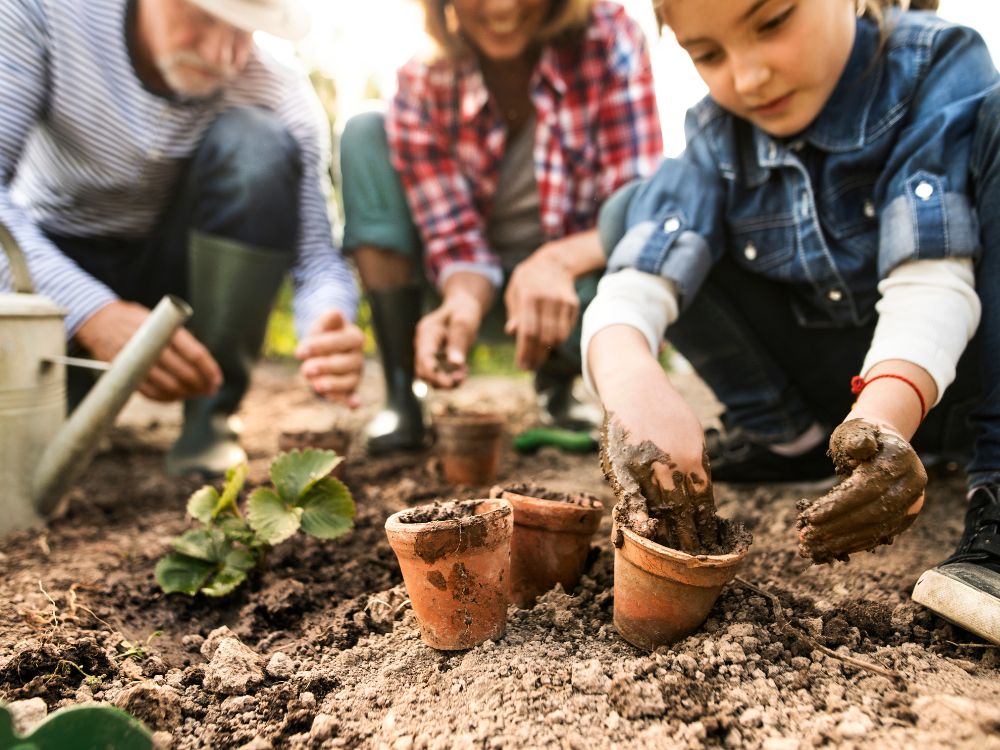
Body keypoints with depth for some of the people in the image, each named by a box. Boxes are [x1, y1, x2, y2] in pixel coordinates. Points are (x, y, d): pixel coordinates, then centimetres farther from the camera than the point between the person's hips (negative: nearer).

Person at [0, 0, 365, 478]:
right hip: (50, 260, -1)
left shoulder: (278, 96, -19)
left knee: (258, 142, -28)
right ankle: (84, 386, 7)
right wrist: (91, 312, -43)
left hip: (175, 270, 1)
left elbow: (316, 254, -21)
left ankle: (208, 418, -18)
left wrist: (327, 332, -45)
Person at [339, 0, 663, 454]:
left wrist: (558, 259, -43)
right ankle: (399, 396, -14)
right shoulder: (422, 84, -15)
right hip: (475, 286, 1)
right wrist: (463, 301, -39)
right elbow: (457, 238, -16)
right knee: (365, 136, -16)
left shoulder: (609, 39, -18)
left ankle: (557, 387, 4)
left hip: (570, 280, -1)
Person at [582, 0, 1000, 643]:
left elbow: (930, 280, -29)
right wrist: (628, 374, -43)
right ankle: (792, 439, 0)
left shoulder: (941, 70, -16)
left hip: (944, 374, -2)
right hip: (846, 387, 3)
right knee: (634, 212, -8)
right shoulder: (719, 135, -7)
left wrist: (884, 414, -47)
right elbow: (633, 284, -22)